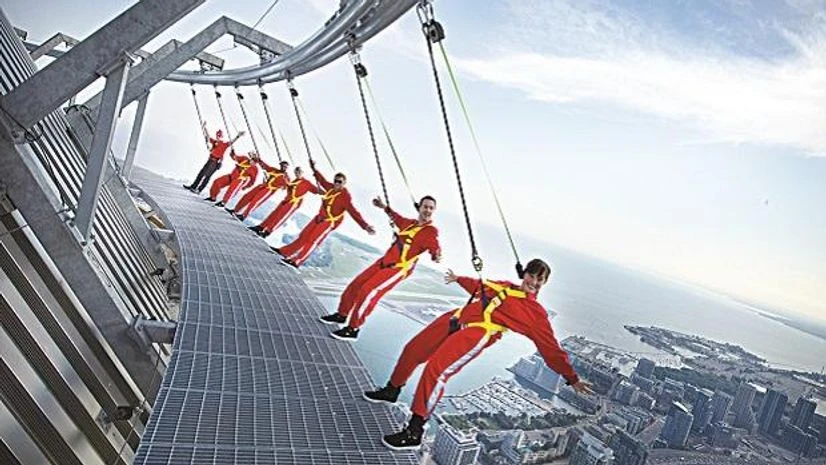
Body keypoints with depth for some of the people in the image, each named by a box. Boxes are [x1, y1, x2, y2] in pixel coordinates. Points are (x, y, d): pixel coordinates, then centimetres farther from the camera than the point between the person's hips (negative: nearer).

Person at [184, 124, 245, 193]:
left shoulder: (225, 144, -5)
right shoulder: (214, 142, 13)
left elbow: (232, 142, -17)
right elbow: (207, 136, 22)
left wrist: (238, 136, -29)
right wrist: (204, 128, 24)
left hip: (215, 163, -7)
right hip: (210, 160, 7)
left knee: (207, 176, -7)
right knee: (201, 173, 12)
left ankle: (199, 190, -2)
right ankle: (193, 186, 21)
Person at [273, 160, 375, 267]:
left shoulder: (345, 196, -20)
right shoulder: (331, 188, 0)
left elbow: (353, 212, -25)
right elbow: (322, 181, 21)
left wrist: (365, 226, -34)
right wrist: (314, 170, 31)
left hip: (330, 221, -7)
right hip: (320, 217, 7)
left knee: (312, 241, -12)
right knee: (304, 236, 13)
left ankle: (297, 261, -9)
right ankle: (286, 251, 23)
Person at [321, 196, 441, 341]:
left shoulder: (431, 231, -12)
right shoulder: (410, 223, 10)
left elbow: (435, 249, -28)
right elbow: (398, 219, 32)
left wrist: (436, 256, -50)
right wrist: (384, 207, 36)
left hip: (399, 268, -8)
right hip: (384, 261, 8)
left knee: (368, 292, -17)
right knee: (356, 285, 12)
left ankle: (353, 329, -5)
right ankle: (342, 315, 32)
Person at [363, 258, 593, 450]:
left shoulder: (536, 313, 6)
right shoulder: (505, 286, 22)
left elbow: (551, 349, 6)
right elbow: (479, 287, 39)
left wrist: (572, 378, 3)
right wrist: (459, 279, 48)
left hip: (477, 332, -7)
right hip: (456, 319, 7)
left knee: (435, 369, -25)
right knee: (412, 350, 13)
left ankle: (414, 432, -14)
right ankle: (392, 390, 38)